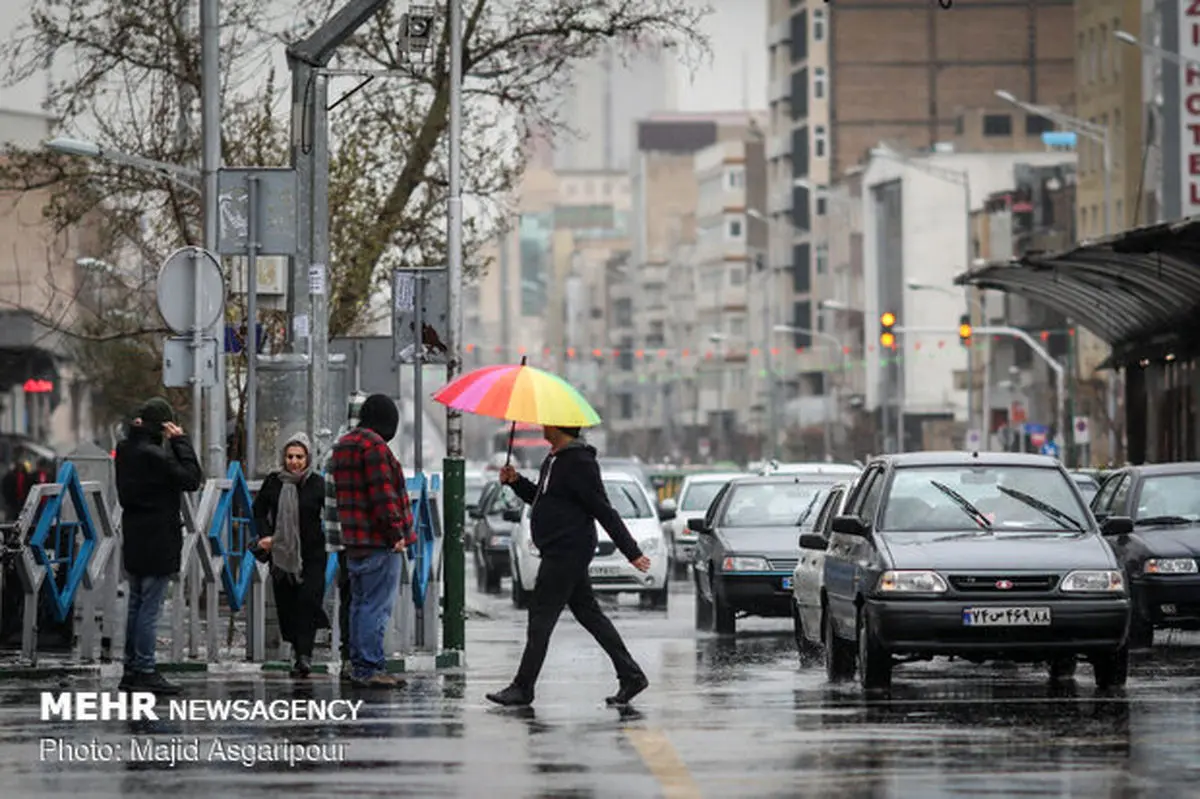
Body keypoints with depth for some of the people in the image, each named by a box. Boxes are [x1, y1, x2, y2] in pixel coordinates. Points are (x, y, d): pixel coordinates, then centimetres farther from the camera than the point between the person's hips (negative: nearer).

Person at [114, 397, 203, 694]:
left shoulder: (126, 450, 5)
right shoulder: (155, 456, -21)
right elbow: (192, 479, -18)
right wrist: (180, 441, -14)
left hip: (133, 539, 9)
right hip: (157, 541, -9)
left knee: (137, 605, 15)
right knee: (150, 607, -4)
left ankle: (131, 670, 19)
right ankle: (145, 672, -2)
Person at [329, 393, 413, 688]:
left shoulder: (343, 445, 16)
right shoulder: (374, 445, -15)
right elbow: (383, 493, -19)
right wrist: (396, 532, -15)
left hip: (354, 541, 10)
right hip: (378, 542, -10)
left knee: (360, 604, 15)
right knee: (377, 606, -7)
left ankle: (358, 664, 19)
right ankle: (370, 667, -8)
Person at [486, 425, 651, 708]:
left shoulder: (579, 463, -17)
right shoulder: (554, 459, 14)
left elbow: (604, 511, -18)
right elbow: (540, 497, 28)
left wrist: (631, 552, -17)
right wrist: (516, 482, 9)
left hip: (567, 551, -11)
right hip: (561, 551, 11)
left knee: (541, 619, -6)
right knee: (589, 614, 12)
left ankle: (522, 688, -1)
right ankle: (631, 676, 14)